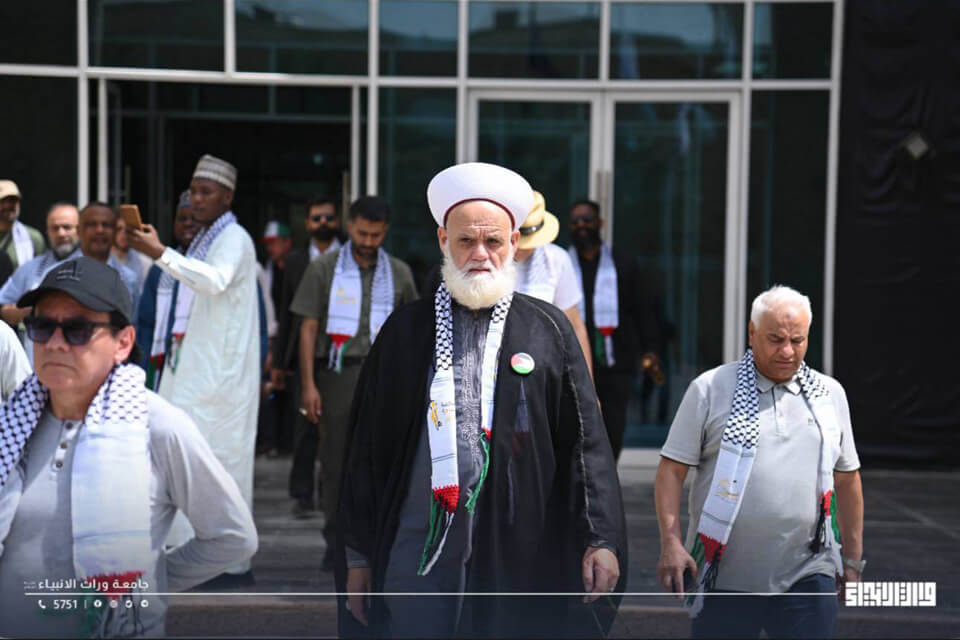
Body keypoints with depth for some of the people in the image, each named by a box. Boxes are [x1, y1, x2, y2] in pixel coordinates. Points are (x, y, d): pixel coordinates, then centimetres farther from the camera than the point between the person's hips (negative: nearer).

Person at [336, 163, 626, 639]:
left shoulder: (548, 330, 6)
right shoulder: (405, 331, 8)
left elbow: (586, 442, 2)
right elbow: (366, 450, 9)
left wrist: (601, 539, -8)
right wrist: (358, 555, 6)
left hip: (519, 555, 0)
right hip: (417, 548, 1)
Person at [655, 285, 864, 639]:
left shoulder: (830, 394, 11)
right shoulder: (709, 389, 0)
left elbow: (847, 478, 18)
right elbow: (672, 469, -1)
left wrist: (853, 559, 19)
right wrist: (671, 542, -11)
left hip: (807, 574, 2)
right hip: (725, 576, -2)